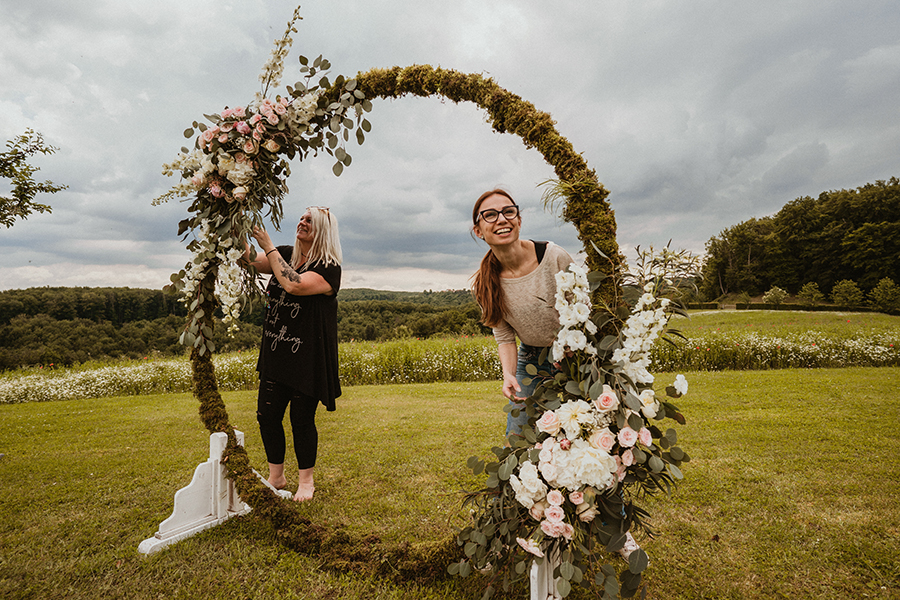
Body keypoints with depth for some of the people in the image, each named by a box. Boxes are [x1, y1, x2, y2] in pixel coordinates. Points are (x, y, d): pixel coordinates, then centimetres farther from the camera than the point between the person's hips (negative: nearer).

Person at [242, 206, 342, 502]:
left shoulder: (329, 268, -13)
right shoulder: (285, 256, 9)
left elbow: (295, 285, -28)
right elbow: (249, 260, 2)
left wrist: (268, 245, -23)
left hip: (308, 359, -6)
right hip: (275, 354, 6)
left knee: (302, 420, 4)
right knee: (267, 415, 10)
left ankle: (306, 480, 26)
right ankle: (276, 477, 31)